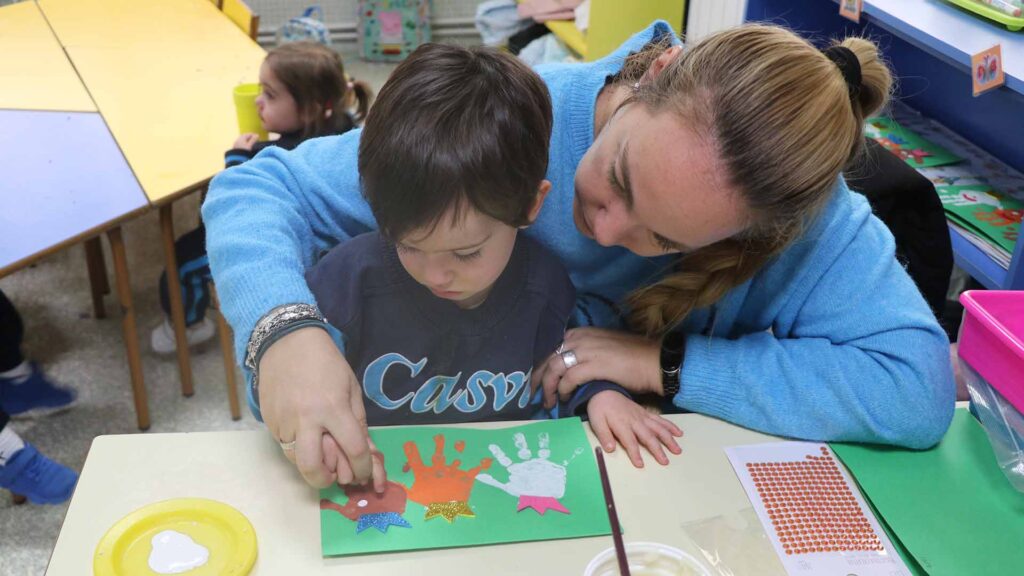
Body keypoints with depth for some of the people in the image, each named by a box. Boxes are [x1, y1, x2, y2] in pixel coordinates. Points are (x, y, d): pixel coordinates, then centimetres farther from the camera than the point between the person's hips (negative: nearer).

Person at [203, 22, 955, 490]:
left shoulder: (797, 205, -20)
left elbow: (919, 391, -26)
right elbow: (259, 189, -18)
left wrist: (663, 364, -27)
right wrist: (284, 329, -38)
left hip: (646, 477, 0)